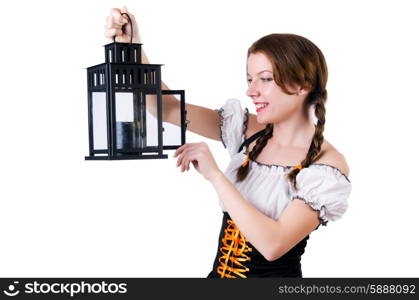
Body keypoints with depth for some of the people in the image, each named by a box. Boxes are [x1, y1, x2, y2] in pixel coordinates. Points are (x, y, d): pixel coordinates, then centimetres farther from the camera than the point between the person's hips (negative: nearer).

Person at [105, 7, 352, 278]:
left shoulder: (328, 167, -13)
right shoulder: (248, 131, 2)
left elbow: (273, 244, -22)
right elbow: (170, 109, -1)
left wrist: (214, 174, -22)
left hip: (275, 273, -5)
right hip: (220, 272, 5)